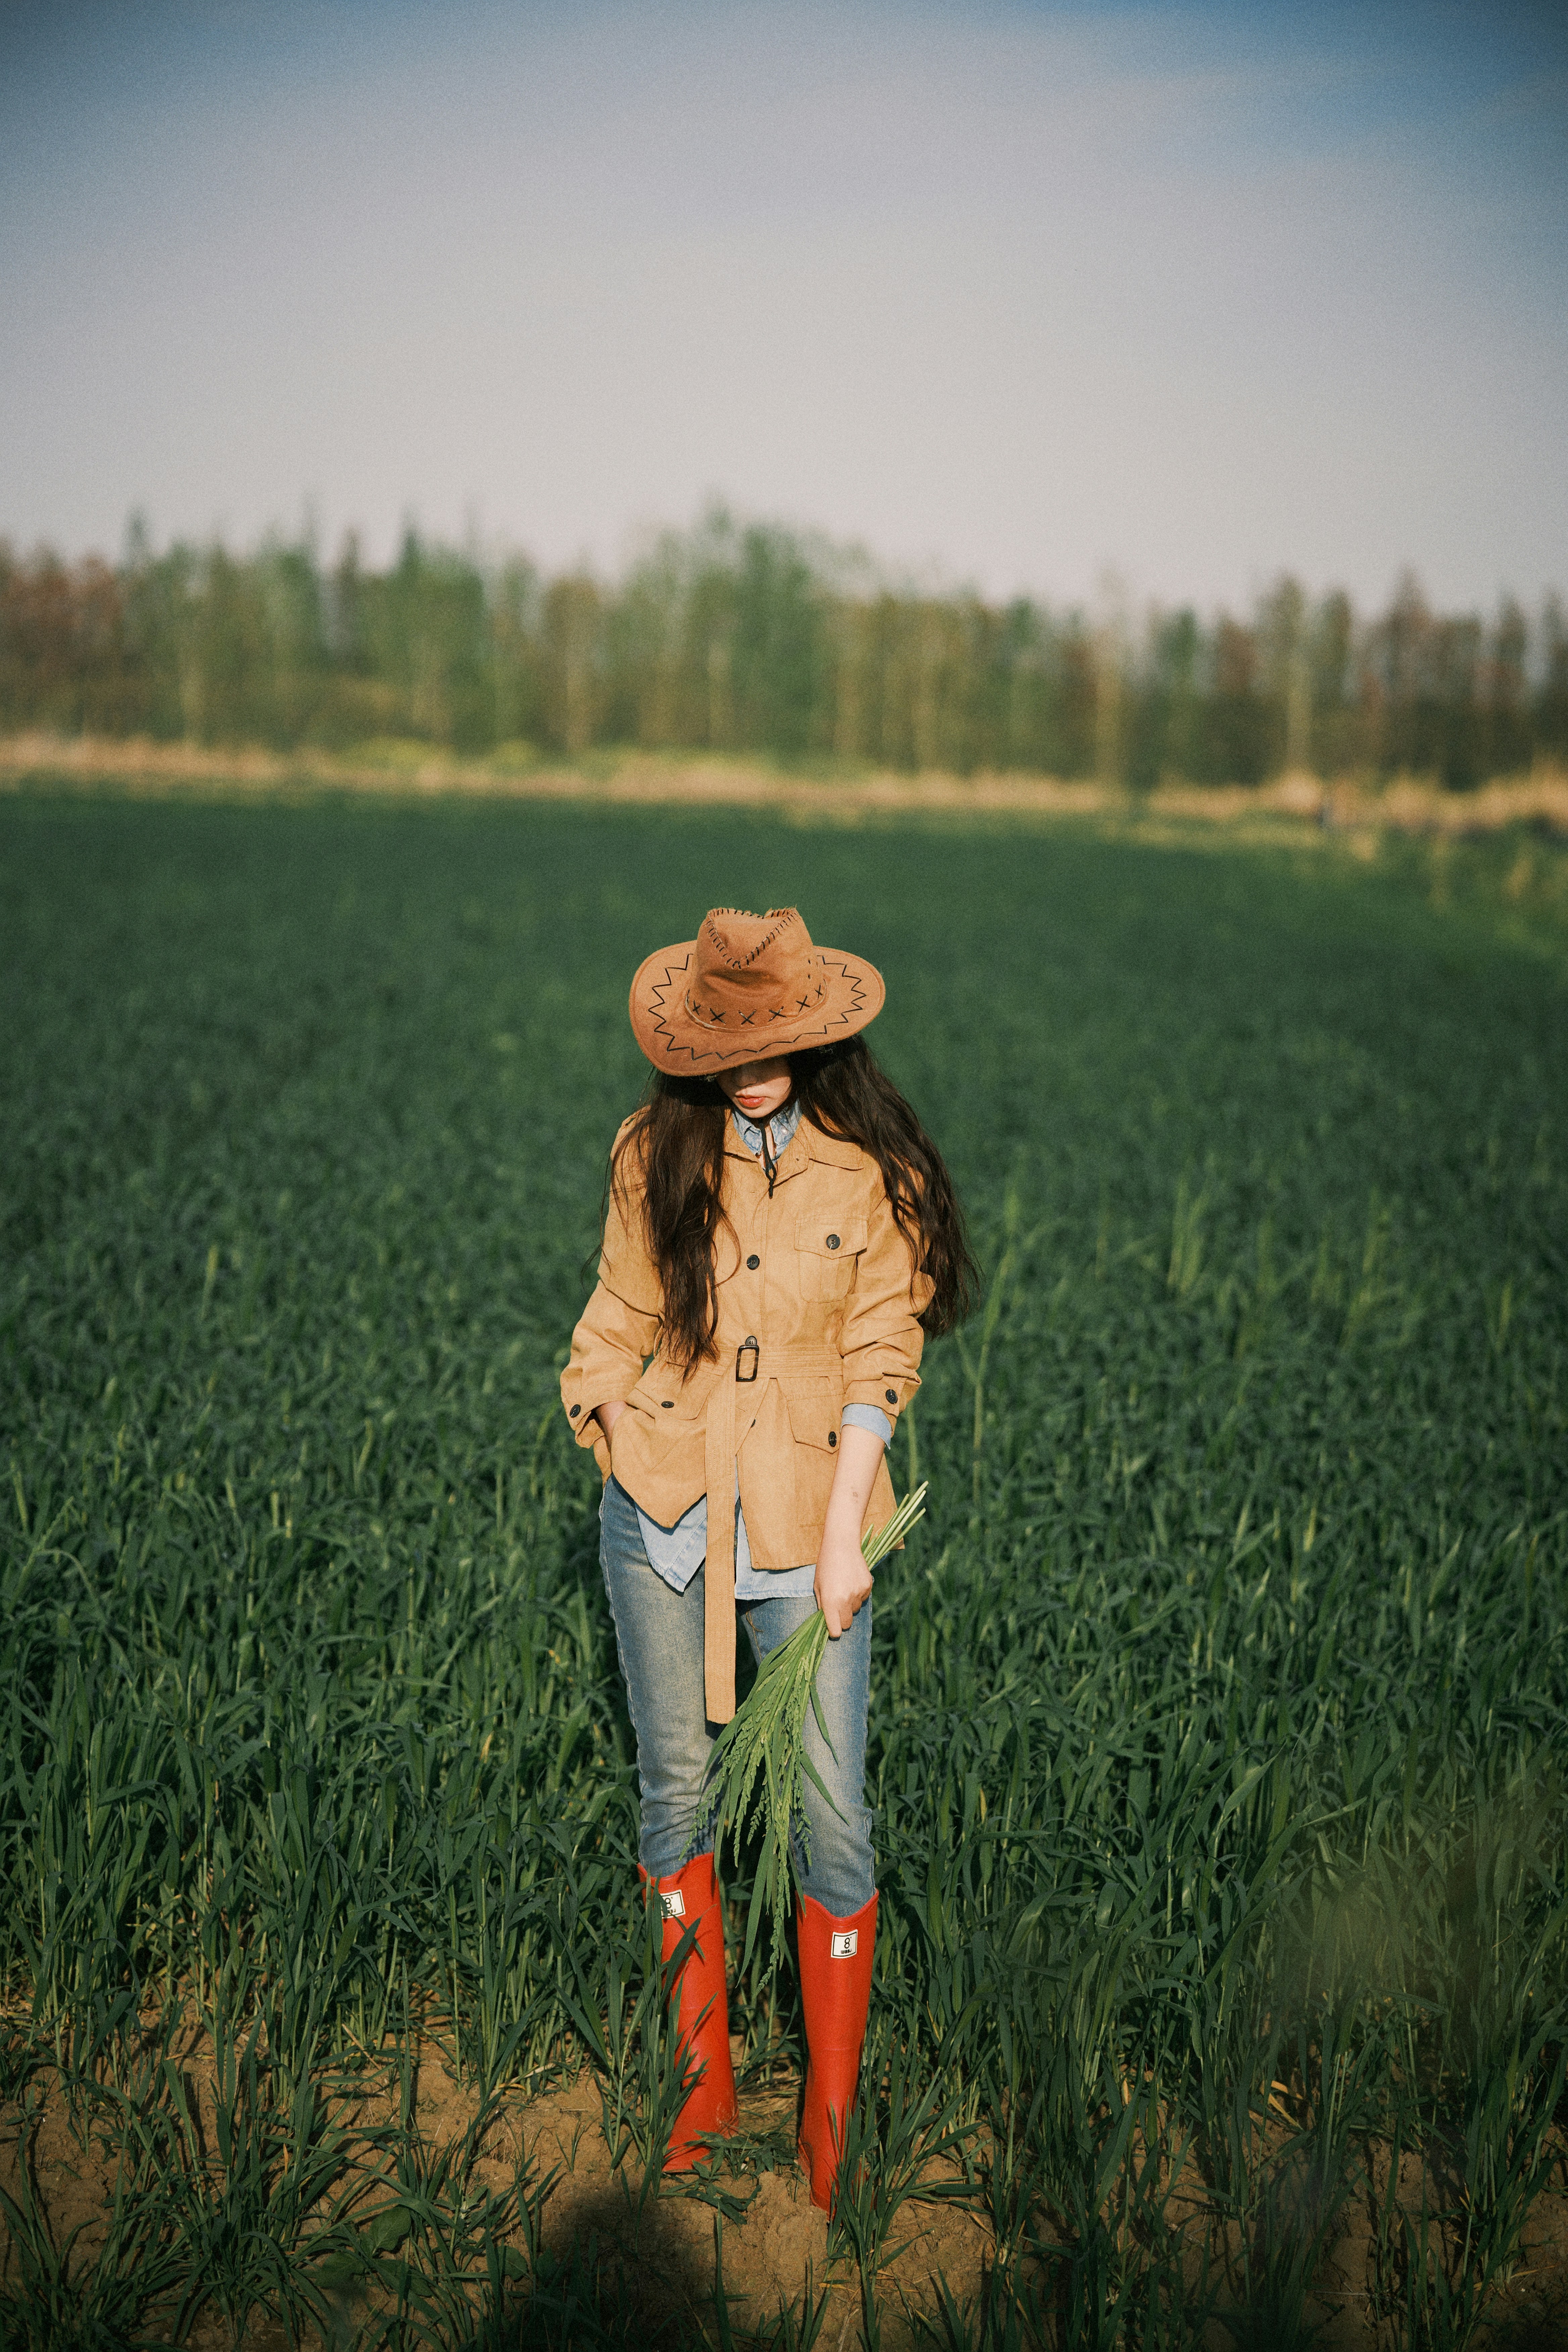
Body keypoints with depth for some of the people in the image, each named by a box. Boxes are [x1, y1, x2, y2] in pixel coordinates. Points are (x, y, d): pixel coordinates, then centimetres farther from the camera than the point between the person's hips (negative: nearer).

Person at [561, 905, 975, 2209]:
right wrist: (608, 1445, 2)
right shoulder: (658, 1151, 0)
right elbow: (621, 1317, 9)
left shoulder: (873, 1171, -6)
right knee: (677, 1794, 10)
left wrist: (844, 1532, -9)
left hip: (804, 1524, -2)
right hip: (662, 1513, 2)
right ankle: (708, 2080, 28)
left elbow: (879, 1359, -5)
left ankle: (832, 2112, 17)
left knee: (832, 1819, -2)